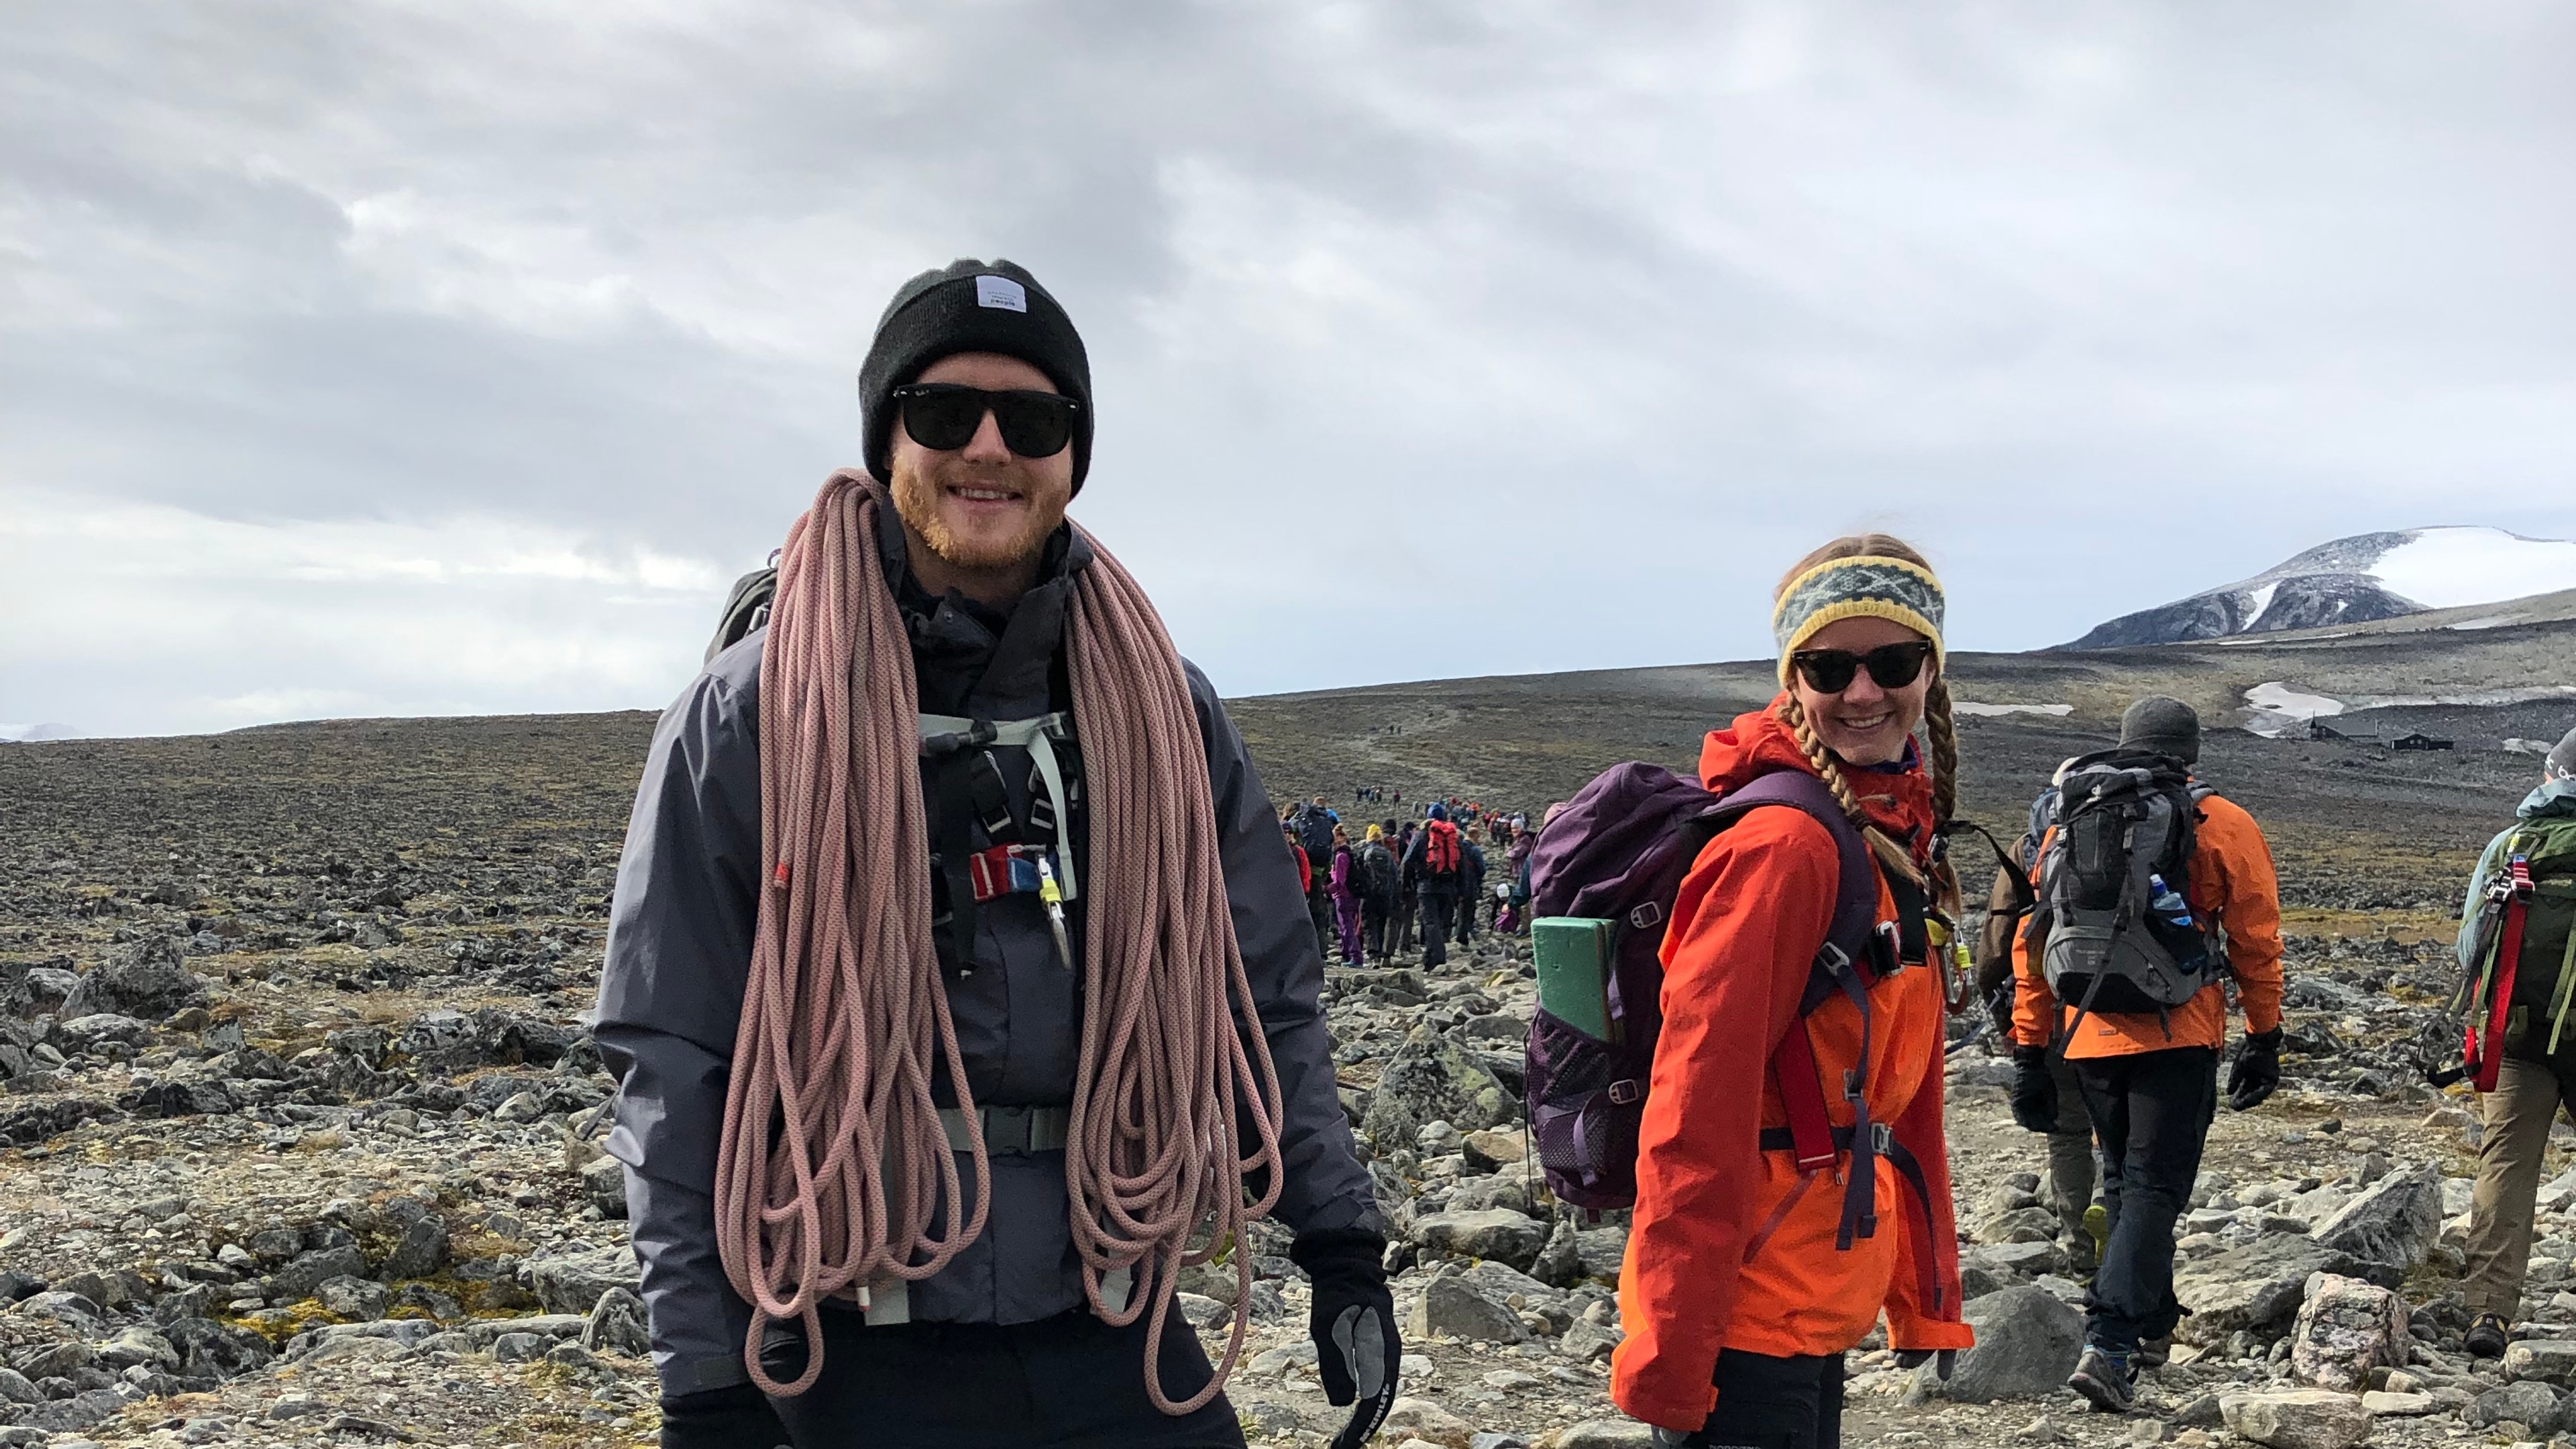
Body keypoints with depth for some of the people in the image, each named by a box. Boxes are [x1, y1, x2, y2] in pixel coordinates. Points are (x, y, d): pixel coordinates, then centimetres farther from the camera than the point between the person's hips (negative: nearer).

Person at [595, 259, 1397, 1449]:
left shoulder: (1165, 711, 5)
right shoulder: (754, 715, -6)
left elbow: (1265, 1002, 10)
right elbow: (674, 1066, -6)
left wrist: (1340, 1245, 5)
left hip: (1114, 1337, 3)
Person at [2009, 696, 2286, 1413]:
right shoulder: (2223, 827, 2)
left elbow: (2032, 943, 8)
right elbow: (2257, 944, 3)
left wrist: (2030, 1051, 12)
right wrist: (2264, 1040, 13)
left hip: (2090, 1037, 3)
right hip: (2178, 1036, -3)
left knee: (2124, 1180, 20)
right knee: (2153, 1187, -2)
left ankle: (2151, 1325, 31)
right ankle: (2109, 1343, -17)